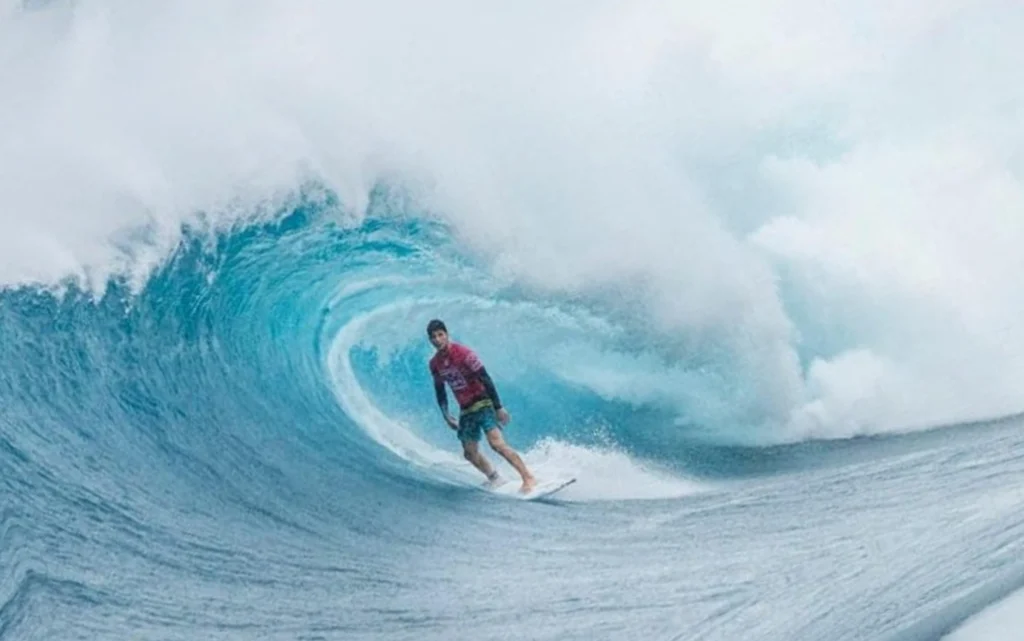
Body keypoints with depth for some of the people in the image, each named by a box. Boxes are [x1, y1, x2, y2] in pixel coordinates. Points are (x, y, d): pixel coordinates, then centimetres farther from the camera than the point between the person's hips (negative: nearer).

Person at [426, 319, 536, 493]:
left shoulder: (463, 353, -16)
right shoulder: (434, 364, 2)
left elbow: (485, 379, -16)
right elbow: (440, 391, 16)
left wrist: (498, 407, -18)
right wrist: (446, 415, 9)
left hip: (483, 403, -7)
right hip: (465, 410, 7)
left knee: (496, 442, -22)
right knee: (470, 453, 3)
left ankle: (529, 478, -20)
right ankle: (494, 479, 23)